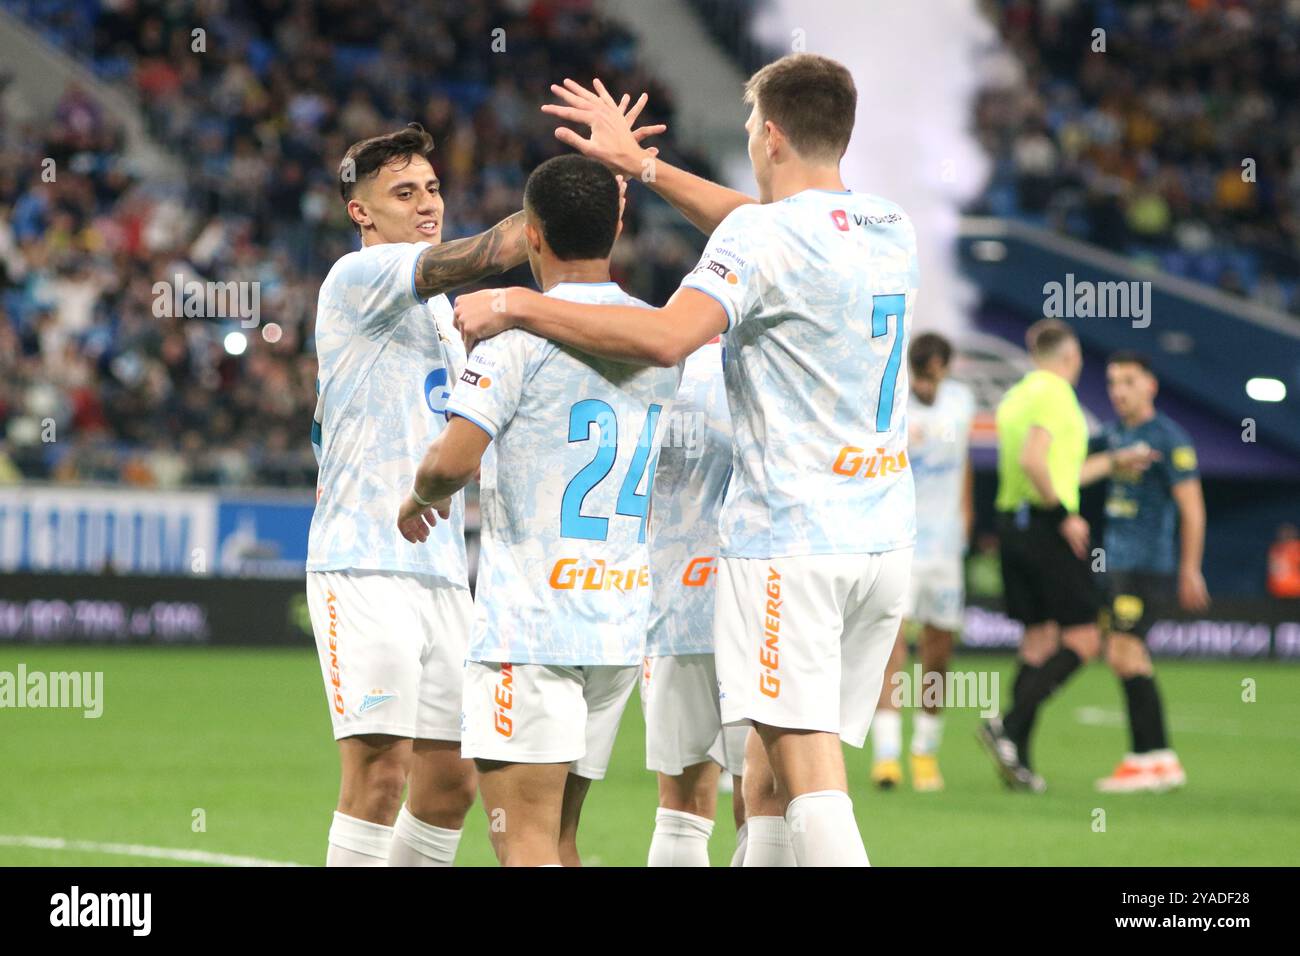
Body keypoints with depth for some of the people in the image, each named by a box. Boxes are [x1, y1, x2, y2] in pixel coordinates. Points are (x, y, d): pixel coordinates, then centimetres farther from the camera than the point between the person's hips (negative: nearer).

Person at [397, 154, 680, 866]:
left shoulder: (521, 330, -10)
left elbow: (453, 460, -18)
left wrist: (422, 498, 3)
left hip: (529, 622, -7)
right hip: (623, 623, 7)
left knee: (525, 841, -11)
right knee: (559, 837, 14)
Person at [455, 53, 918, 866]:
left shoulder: (762, 236, -12)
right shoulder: (893, 230, 12)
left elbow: (665, 339, -26)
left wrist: (519, 305, -17)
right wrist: (641, 163, 34)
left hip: (788, 544, -8)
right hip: (885, 540, 8)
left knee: (811, 780, -12)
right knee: (769, 777, 12)